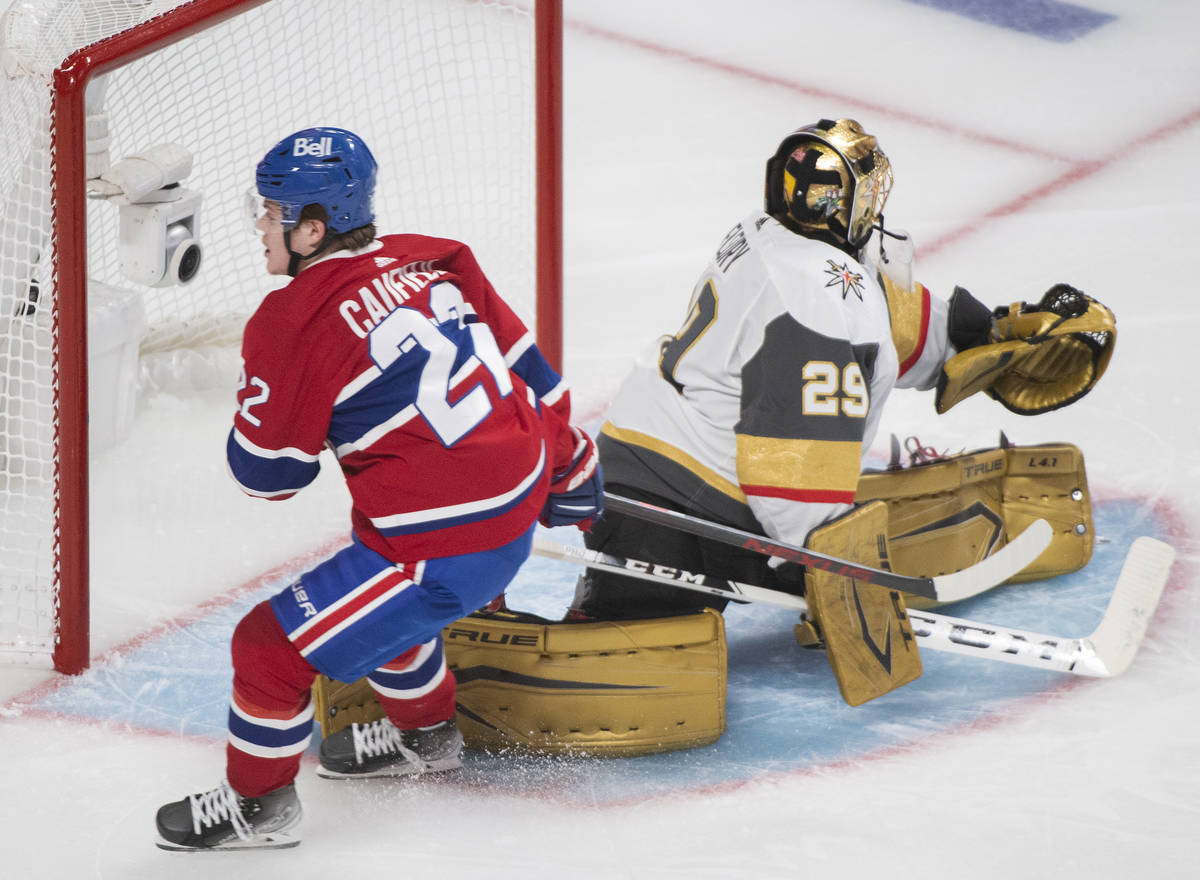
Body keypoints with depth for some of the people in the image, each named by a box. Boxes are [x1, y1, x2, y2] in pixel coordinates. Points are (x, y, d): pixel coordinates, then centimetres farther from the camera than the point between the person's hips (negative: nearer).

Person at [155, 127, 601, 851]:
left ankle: (260, 804, 23)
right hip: (521, 508, 9)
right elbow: (527, 369, 11)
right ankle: (426, 734, 54)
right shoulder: (432, 262, 4)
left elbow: (266, 472, -5)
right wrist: (569, 466, 24)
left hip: (447, 551, -9)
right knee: (377, 594, 35)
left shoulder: (292, 325, -15)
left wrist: (264, 406, 16)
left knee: (272, 646, 4)